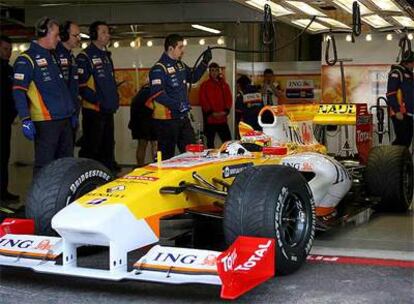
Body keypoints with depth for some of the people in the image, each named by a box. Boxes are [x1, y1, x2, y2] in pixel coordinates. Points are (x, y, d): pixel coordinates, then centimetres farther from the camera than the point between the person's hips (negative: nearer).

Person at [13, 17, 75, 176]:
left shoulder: (50, 57, 18)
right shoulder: (27, 59, -9)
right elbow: (18, 91, -16)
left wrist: (71, 112, 22)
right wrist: (25, 120, -22)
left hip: (64, 119, 9)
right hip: (45, 121, -9)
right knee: (44, 166, -7)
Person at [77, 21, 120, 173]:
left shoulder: (106, 56, 18)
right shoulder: (85, 57, -9)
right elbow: (81, 85, -17)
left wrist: (114, 100, 13)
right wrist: (97, 100, -20)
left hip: (109, 110, 8)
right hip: (93, 110, -8)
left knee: (108, 145, 15)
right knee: (91, 149, -5)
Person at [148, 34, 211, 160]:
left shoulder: (181, 65, 12)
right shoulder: (158, 69, -15)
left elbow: (193, 77, 28)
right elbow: (157, 94, -25)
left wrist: (204, 62, 15)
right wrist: (178, 105, -32)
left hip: (183, 117, 8)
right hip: (167, 119, -8)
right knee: (167, 155, 1)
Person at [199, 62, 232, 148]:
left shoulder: (224, 85, 14)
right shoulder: (205, 85, 4)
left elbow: (229, 98, 9)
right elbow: (202, 100, -4)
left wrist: (225, 111, -8)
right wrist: (211, 112, -13)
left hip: (222, 119, 3)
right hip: (209, 119, -3)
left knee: (228, 141, 0)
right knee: (210, 143, 4)